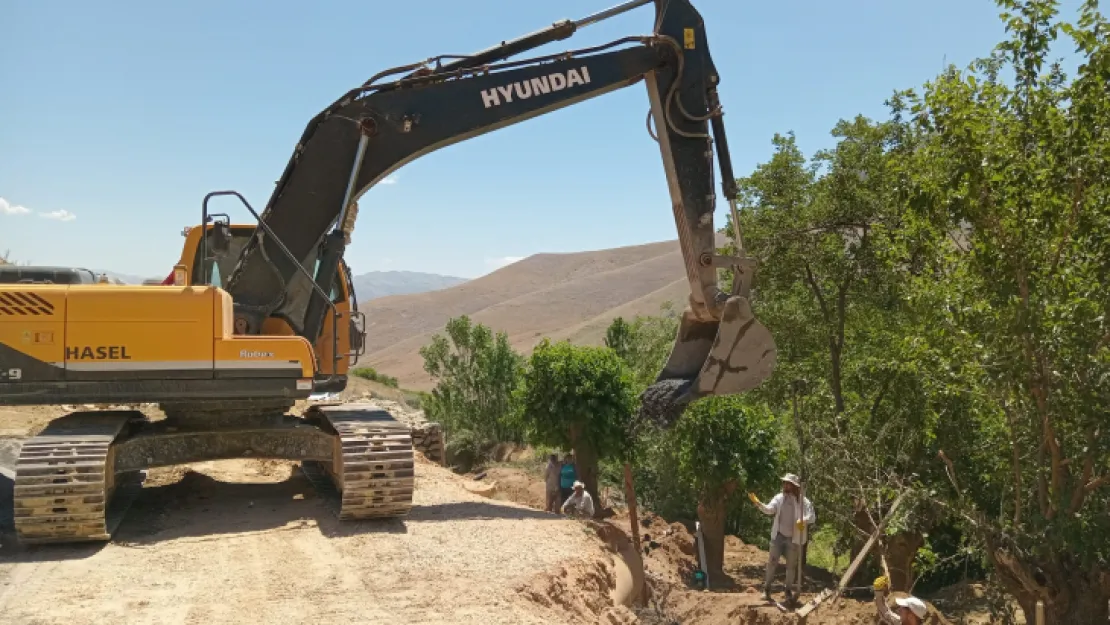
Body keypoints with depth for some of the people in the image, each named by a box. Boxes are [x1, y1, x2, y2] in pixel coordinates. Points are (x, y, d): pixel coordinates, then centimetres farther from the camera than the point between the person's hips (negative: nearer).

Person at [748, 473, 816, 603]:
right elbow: (769, 509, -11)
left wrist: (804, 521, -38)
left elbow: (812, 516, -17)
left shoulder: (803, 501, -10)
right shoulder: (779, 498, 0)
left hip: (793, 538, -2)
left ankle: (789, 591, 24)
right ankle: (766, 588, 13)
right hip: (778, 536, 2)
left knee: (791, 565, 10)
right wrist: (758, 503, -27)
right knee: (772, 562, 2)